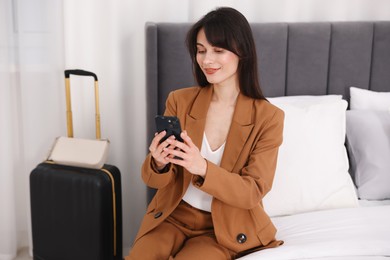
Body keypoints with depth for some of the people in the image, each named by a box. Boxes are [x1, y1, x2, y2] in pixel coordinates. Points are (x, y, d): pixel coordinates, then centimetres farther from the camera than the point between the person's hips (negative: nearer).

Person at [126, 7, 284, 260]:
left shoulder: (268, 117, -11)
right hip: (175, 215, 2)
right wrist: (159, 163, -28)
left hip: (227, 228, -2)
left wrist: (203, 168, -33)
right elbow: (155, 180, -2)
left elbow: (253, 192, -15)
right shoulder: (179, 100, -4)